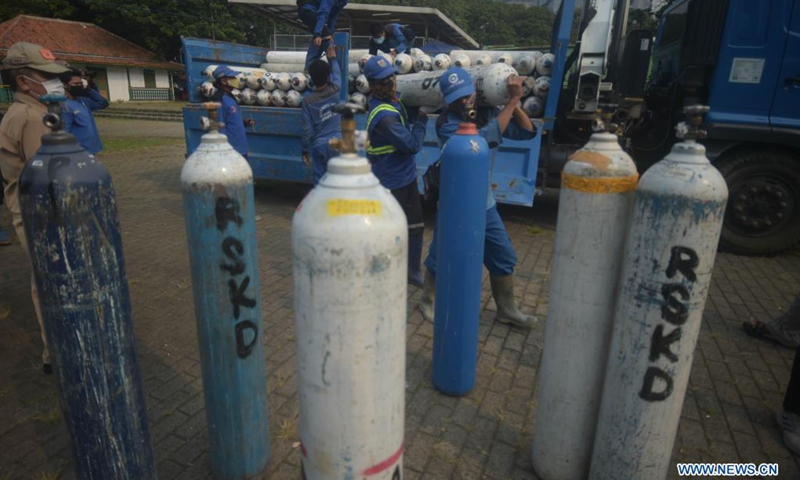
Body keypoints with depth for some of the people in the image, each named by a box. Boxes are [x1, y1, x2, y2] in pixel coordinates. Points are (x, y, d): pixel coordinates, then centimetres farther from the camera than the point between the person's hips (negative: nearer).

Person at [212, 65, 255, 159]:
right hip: (231, 151, -10)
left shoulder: (230, 98, 12)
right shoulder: (221, 100, -17)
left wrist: (244, 122, 5)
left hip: (240, 149, 10)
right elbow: (220, 128, -19)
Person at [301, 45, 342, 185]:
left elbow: (307, 129, -6)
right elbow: (337, 74, 17)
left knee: (320, 180, 6)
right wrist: (333, 57, 34)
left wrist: (305, 150, 5)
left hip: (319, 145, -1)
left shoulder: (308, 100, -8)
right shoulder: (335, 90, -6)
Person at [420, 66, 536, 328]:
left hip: (484, 203, 6)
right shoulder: (446, 123, -20)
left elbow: (527, 132, 0)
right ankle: (428, 301, 34)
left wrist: (514, 103, -13)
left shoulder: (487, 113, 0)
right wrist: (511, 101, -27)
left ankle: (507, 309, 33)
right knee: (440, 258, 8)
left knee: (504, 257, 14)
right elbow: (485, 138, -32)